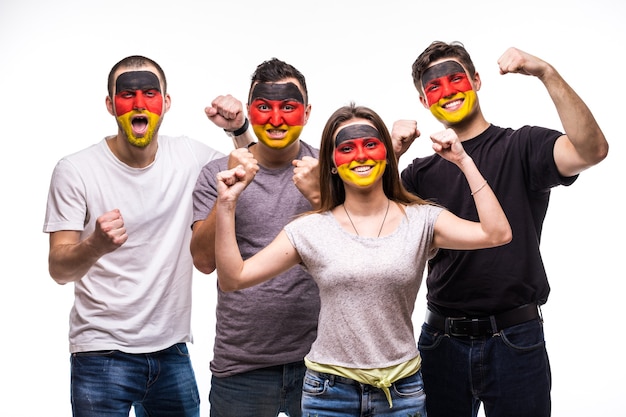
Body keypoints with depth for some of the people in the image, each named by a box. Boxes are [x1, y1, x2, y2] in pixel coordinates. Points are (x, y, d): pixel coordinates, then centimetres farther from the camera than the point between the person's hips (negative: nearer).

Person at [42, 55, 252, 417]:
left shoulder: (189, 156, 0)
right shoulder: (76, 170, -9)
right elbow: (59, 270, -11)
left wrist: (240, 129, -5)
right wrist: (96, 245, -34)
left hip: (172, 349, 4)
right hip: (103, 354, -3)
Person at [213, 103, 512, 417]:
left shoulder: (421, 221, -2)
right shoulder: (310, 230, -3)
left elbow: (497, 234, -14)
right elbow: (233, 278, -5)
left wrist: (464, 162, -13)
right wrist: (226, 205, -13)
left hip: (401, 391, 0)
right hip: (328, 391, 0)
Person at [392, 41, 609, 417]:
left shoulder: (521, 147, -2)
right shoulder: (422, 172, 9)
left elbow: (592, 150, -21)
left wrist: (547, 74, -27)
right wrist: (390, 155, -12)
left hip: (514, 340, -3)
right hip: (442, 340, 3)